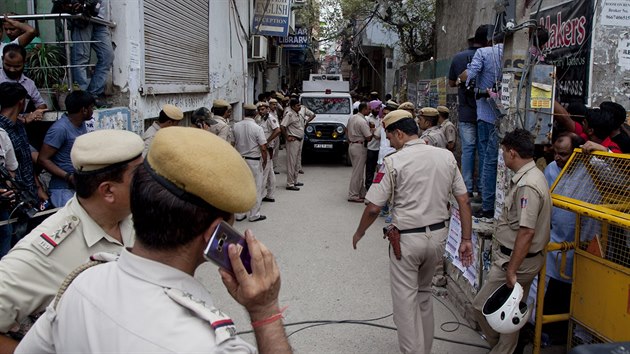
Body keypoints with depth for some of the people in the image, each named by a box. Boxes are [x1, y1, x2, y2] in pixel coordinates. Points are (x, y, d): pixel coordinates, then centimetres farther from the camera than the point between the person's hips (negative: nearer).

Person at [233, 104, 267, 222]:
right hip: (254, 161, -4)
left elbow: (233, 144, 2)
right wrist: (264, 161, 1)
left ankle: (239, 214, 20)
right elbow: (263, 148, -14)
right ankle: (254, 215, 13)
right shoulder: (257, 128, -14)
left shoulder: (236, 126, -4)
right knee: (256, 188, 8)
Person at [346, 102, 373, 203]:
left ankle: (362, 192, 22)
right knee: (357, 172, -3)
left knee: (359, 171, 15)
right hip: (359, 147, -9)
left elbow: (348, 131, 18)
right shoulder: (362, 121, -19)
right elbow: (369, 138, -19)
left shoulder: (352, 118, 9)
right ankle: (353, 195, 1)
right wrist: (372, 131, -2)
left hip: (351, 145, 9)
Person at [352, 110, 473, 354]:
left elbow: (373, 208, -12)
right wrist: (466, 240, 8)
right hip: (438, 235, 6)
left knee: (405, 300, 7)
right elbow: (463, 201, 1)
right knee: (423, 292, 24)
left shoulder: (393, 162, -14)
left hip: (407, 239, -6)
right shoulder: (447, 156, 1)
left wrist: (358, 234, 5)